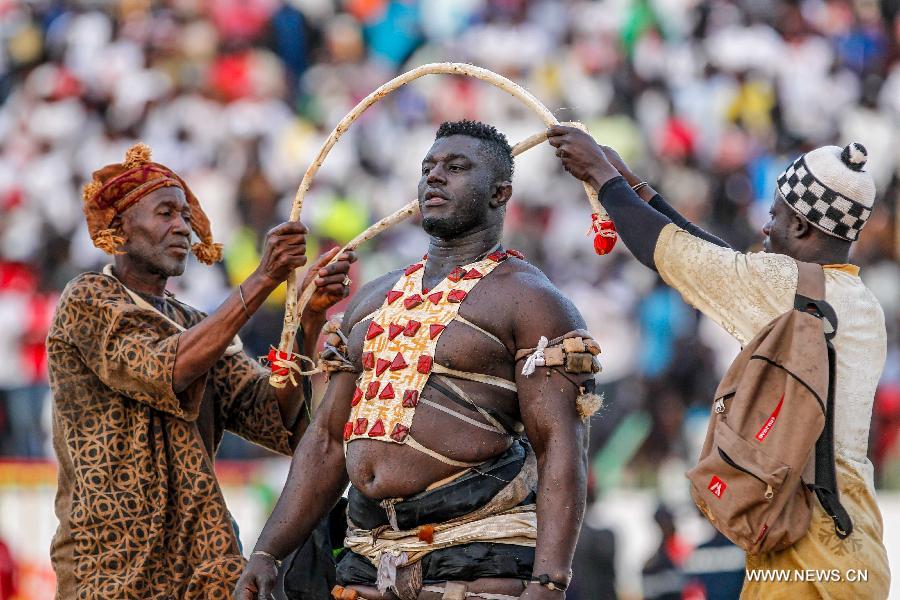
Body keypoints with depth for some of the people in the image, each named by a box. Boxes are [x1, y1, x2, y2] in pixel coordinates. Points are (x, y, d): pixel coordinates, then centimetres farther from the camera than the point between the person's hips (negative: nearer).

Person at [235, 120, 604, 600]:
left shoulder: (528, 299, -1)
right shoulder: (373, 300, 20)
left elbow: (560, 448, -11)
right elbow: (327, 438, 20)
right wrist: (266, 554, 11)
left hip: (478, 559, -6)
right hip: (369, 557, 6)